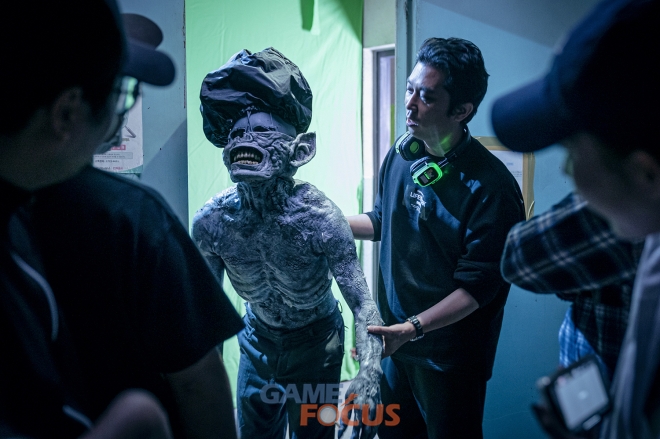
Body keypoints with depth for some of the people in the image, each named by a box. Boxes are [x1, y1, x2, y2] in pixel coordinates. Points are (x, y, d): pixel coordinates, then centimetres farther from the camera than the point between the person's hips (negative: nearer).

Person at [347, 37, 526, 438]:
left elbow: (477, 287, -22)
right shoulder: (400, 157, -3)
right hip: (395, 341, 6)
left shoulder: (492, 187, -23)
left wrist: (414, 327, -30)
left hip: (450, 357, -6)